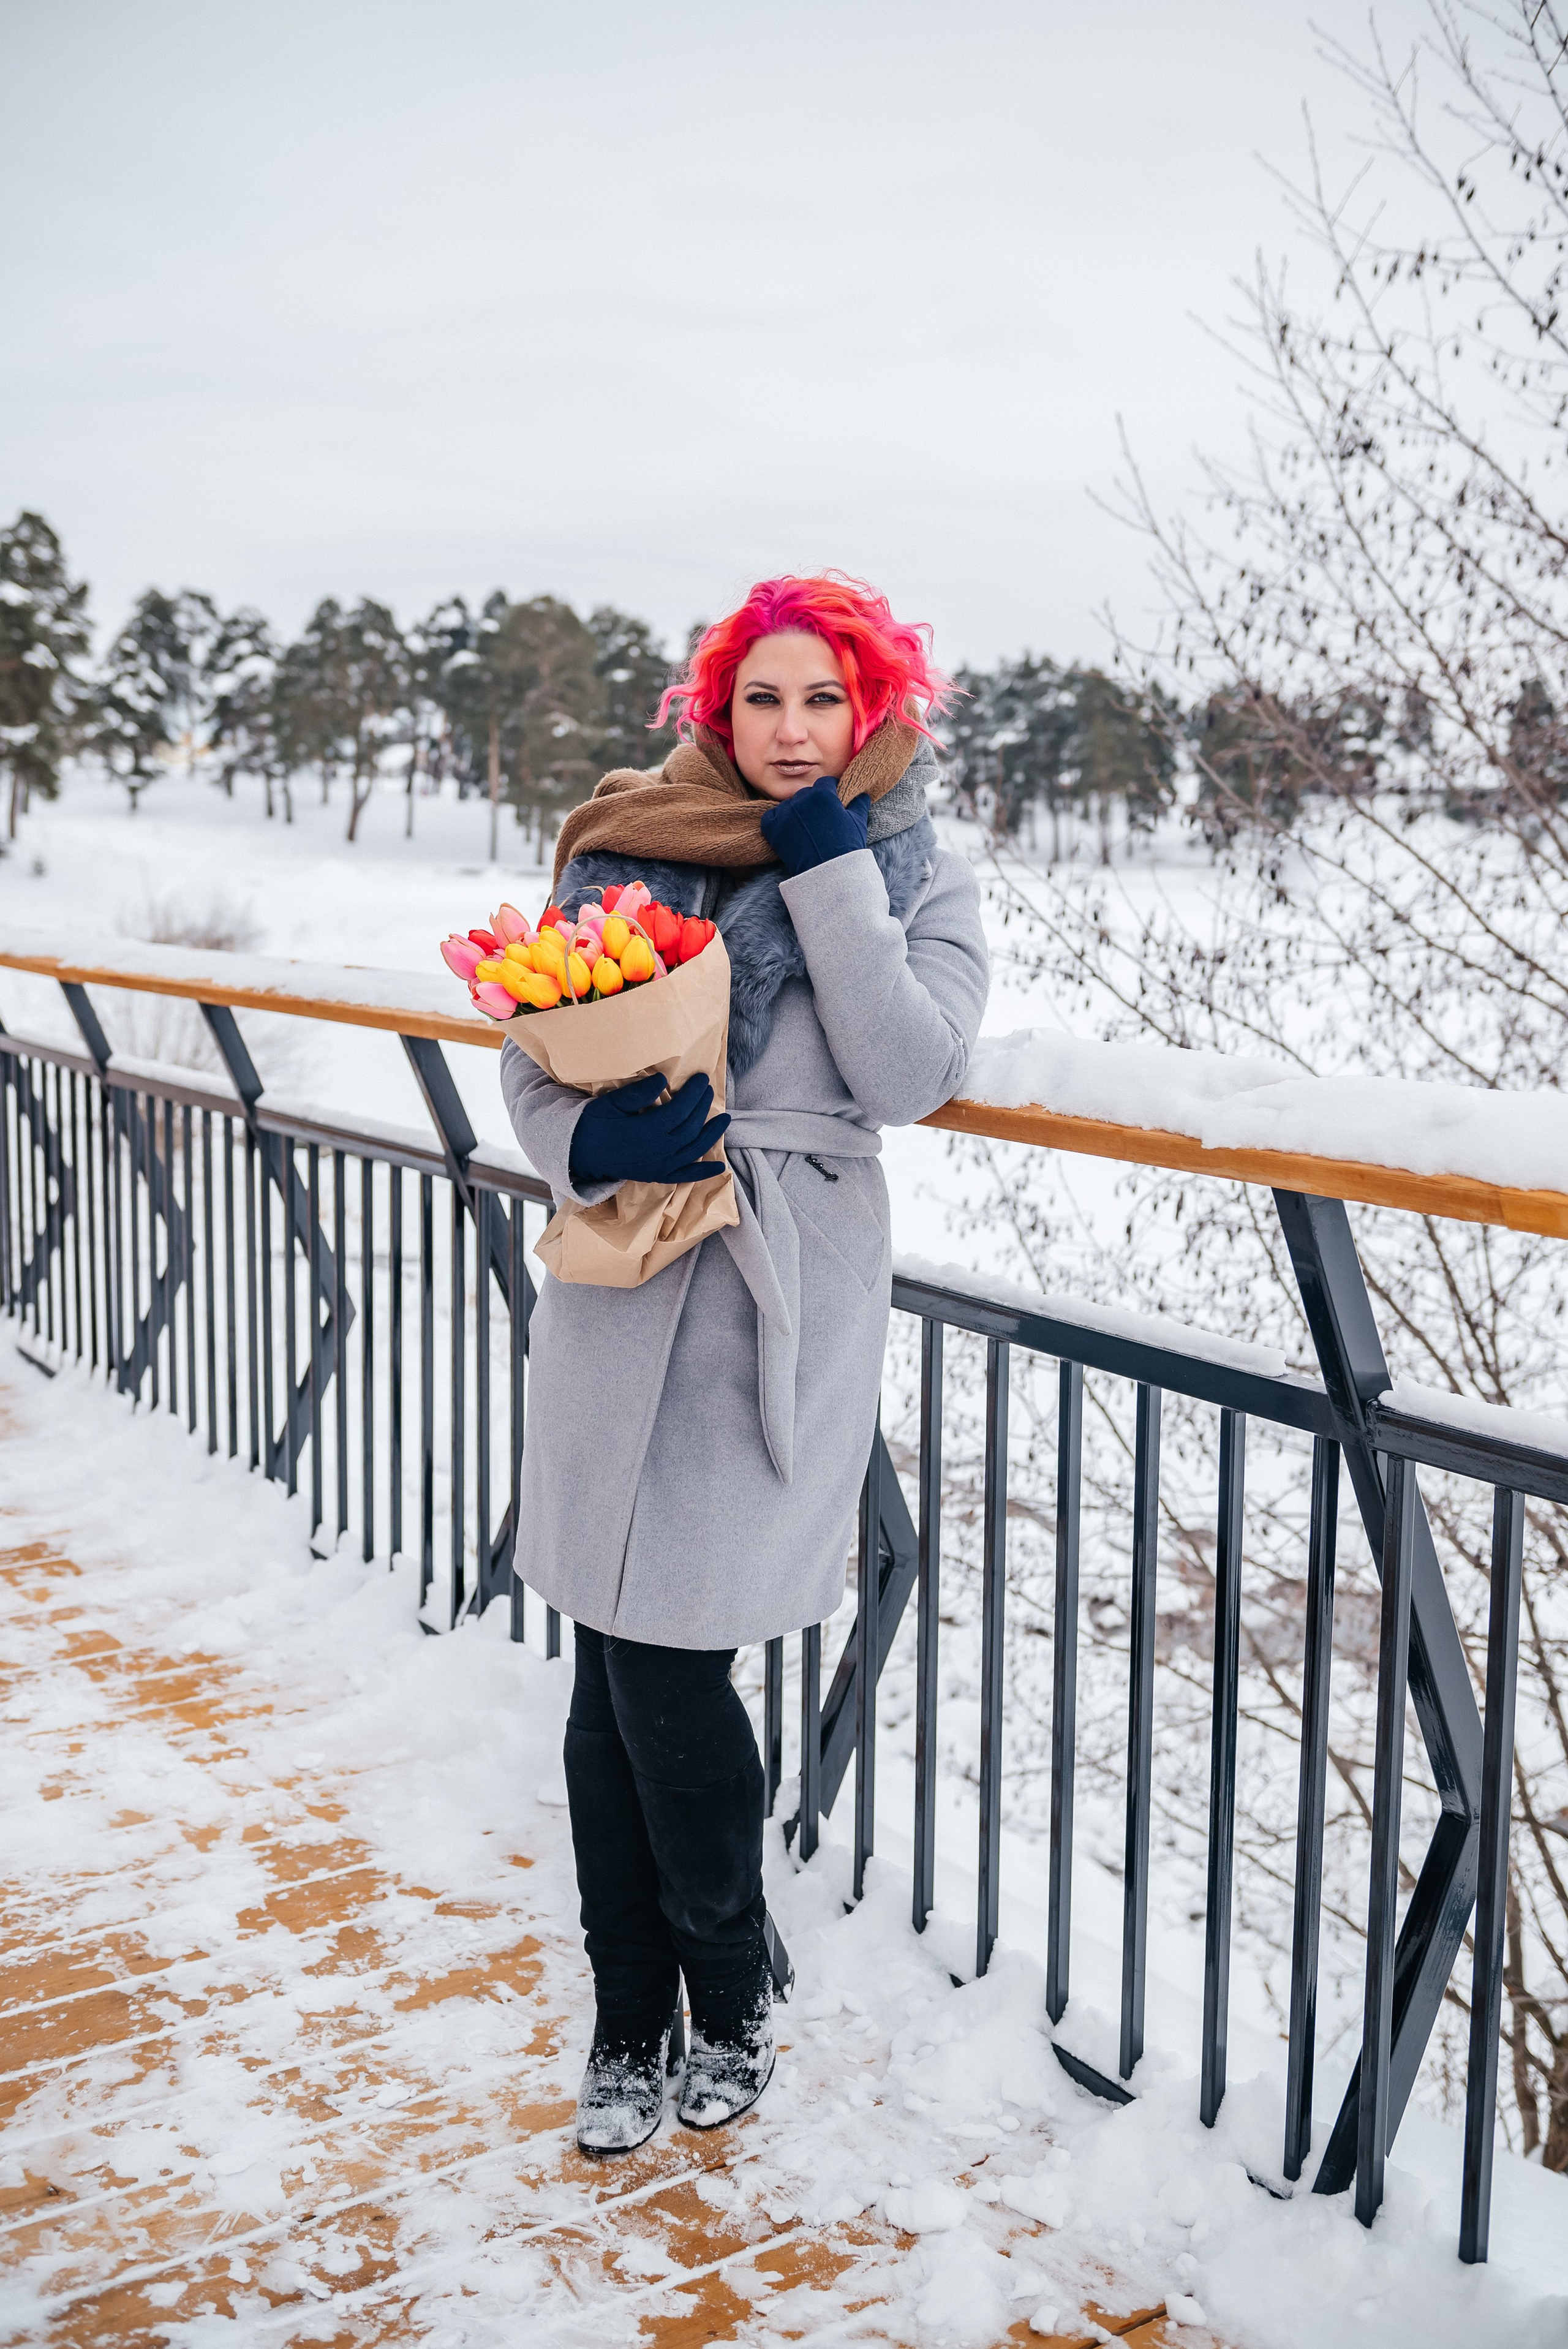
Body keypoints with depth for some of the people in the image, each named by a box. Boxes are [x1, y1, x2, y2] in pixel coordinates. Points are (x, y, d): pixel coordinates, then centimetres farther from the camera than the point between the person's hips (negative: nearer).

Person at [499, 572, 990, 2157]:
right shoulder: (633, 850, 10)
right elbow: (532, 1047, 9)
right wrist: (589, 1146, -12)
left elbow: (906, 1076, -9)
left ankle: (732, 1994, 21)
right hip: (621, 1282, 3)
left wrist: (829, 873, -10)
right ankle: (630, 2024, 22)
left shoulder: (919, 881, 6)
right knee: (615, 1675, 4)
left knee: (667, 1664, -5)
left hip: (783, 1306, -2)